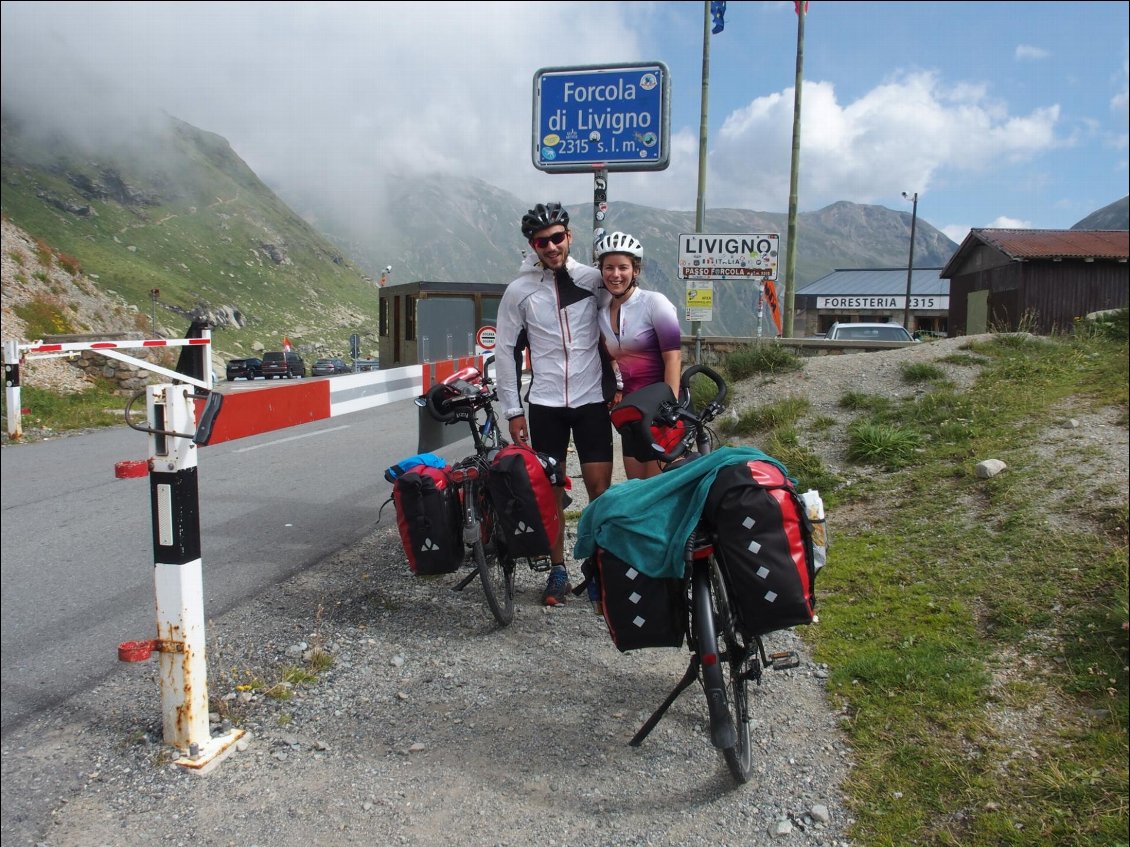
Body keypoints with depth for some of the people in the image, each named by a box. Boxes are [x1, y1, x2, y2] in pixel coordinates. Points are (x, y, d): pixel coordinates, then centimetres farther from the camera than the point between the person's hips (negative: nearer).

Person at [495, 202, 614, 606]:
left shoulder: (593, 280, 0)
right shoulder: (519, 291, -1)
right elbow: (504, 350, 2)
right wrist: (513, 411, -1)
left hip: (591, 399, 0)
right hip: (544, 404, 0)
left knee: (600, 488, -1)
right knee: (550, 490, 6)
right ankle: (558, 570, 19)